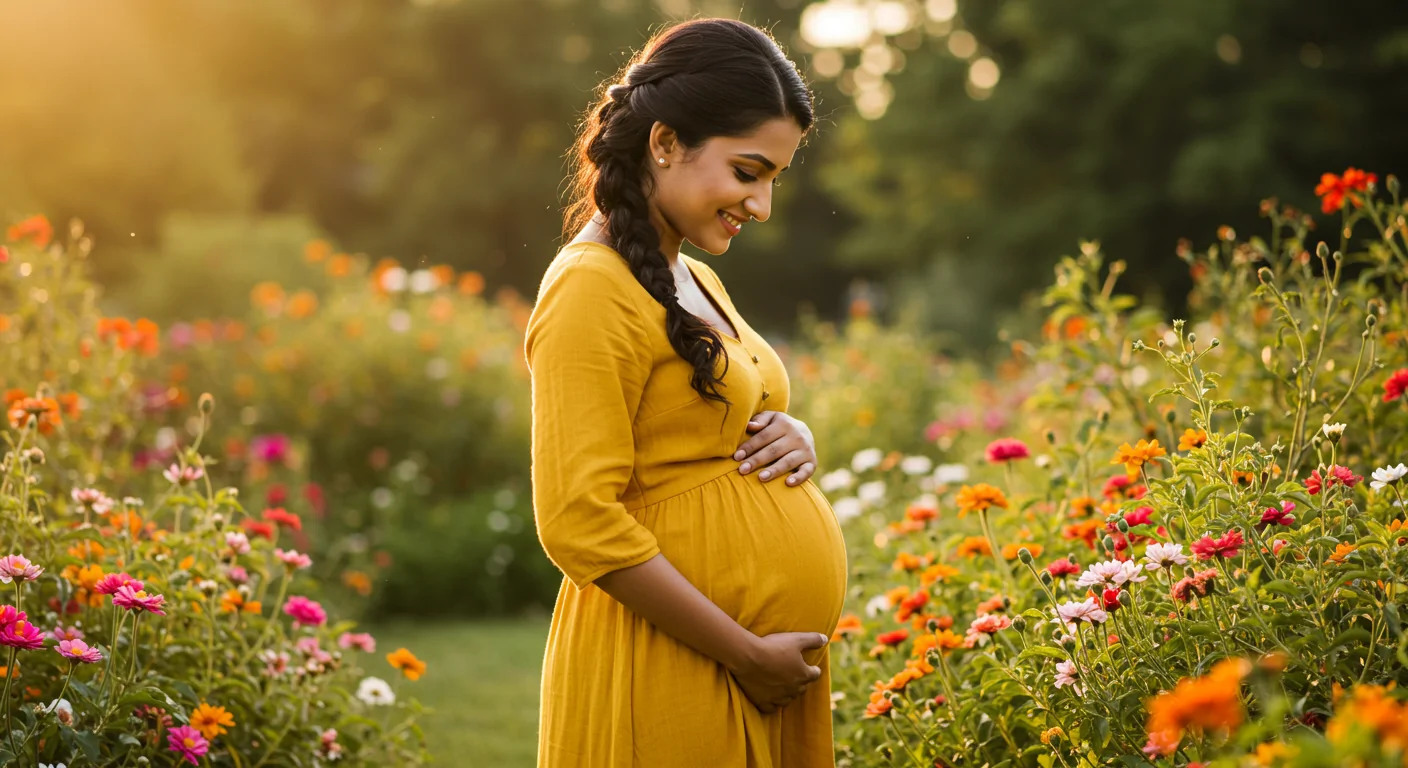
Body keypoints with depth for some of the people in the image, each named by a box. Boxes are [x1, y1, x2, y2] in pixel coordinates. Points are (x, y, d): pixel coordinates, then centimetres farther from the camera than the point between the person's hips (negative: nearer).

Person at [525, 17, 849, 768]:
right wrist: (746, 653, -18)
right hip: (671, 677, -9)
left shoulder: (695, 281, 13)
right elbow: (579, 522, -20)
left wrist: (793, 439, 2)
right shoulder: (592, 289, -14)